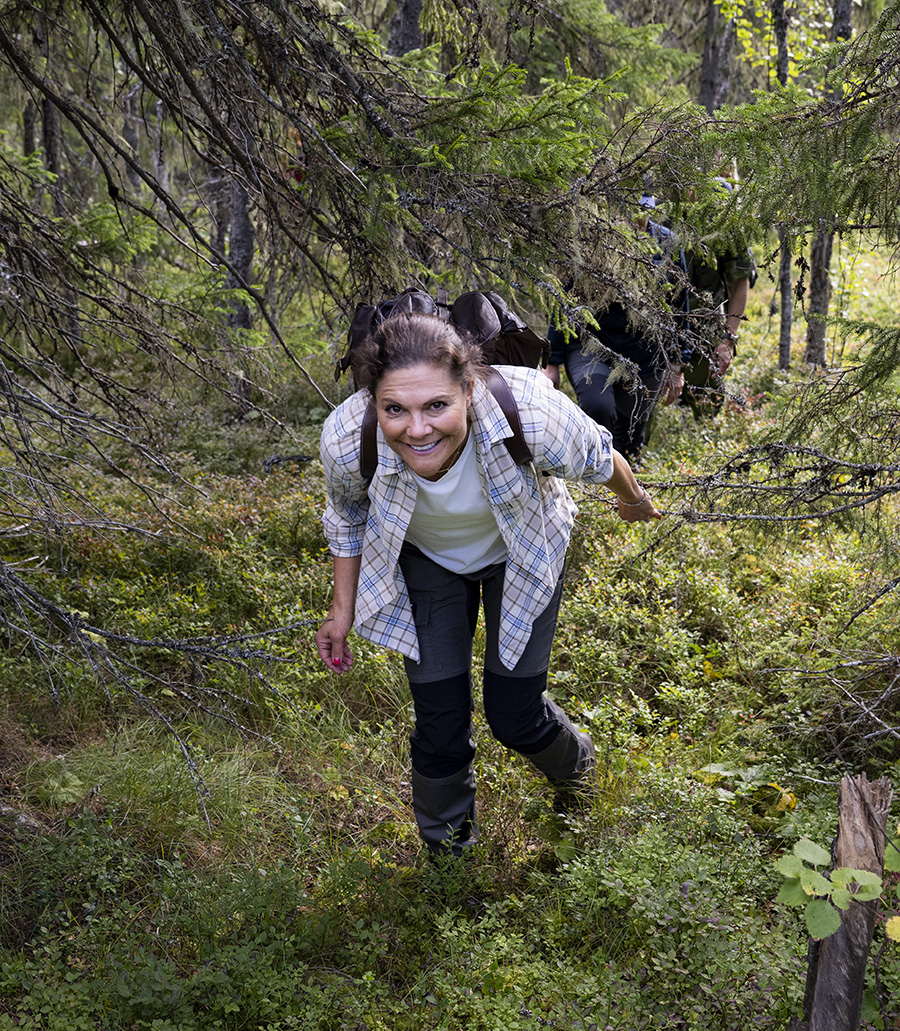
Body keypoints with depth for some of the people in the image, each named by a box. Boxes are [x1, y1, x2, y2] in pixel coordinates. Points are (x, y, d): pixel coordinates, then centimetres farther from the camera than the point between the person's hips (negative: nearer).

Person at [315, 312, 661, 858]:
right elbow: (348, 519, -8)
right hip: (426, 560, 1)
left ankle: (573, 759, 44)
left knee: (516, 717, 4)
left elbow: (598, 458, -15)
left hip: (522, 553, -1)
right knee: (440, 721, 3)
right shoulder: (347, 440, -35)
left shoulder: (532, 415, -41)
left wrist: (637, 501, 6)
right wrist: (343, 609, 0)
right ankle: (445, 836, 38)